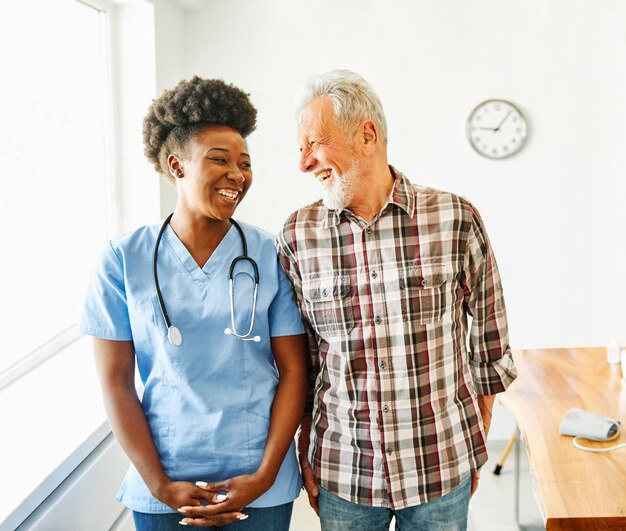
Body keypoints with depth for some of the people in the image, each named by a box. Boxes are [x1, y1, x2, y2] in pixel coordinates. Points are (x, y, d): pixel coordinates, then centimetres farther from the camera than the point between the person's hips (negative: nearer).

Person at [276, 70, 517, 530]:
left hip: (442, 467, 0)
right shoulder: (297, 237, -5)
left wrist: (478, 448, 6)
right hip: (342, 473, 1)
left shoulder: (455, 220, -9)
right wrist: (306, 457, 5)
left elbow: (489, 341, 1)